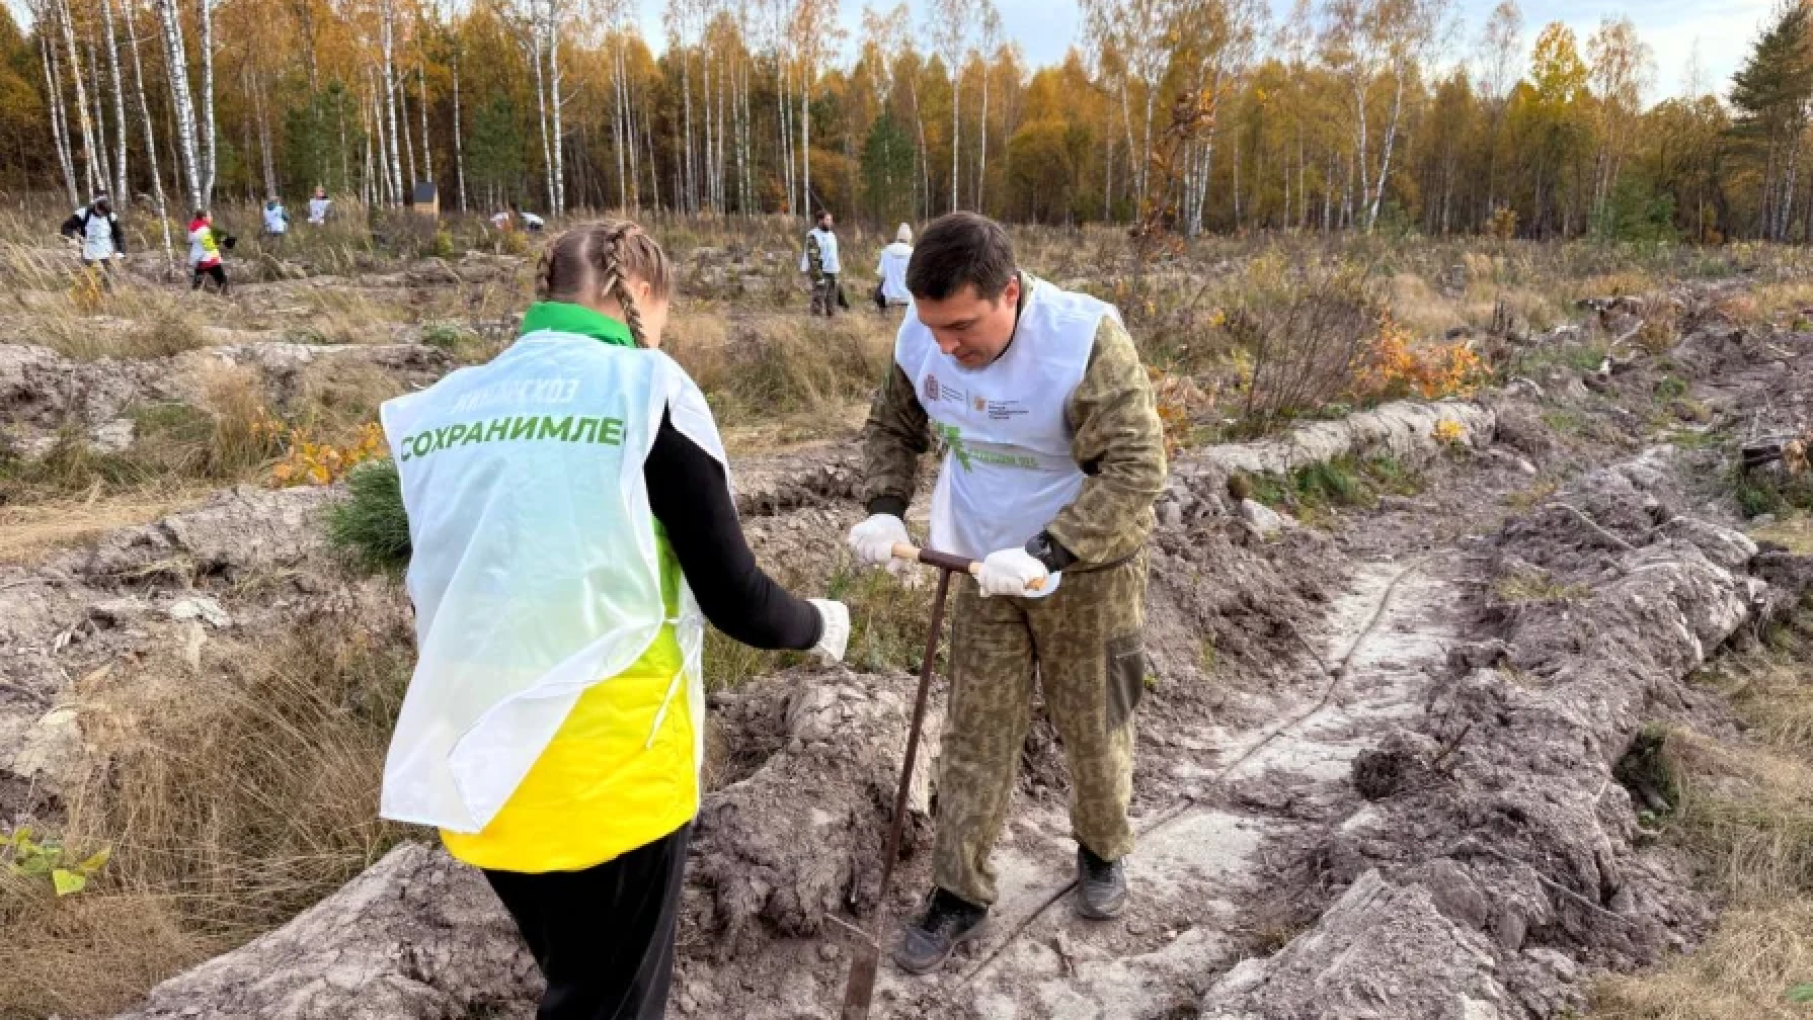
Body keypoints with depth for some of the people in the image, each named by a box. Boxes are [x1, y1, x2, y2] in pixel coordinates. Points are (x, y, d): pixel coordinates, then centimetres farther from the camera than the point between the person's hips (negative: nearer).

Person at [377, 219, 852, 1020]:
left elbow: (443, 594, 16)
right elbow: (734, 600, -9)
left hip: (473, 772, 6)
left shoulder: (441, 407, 6)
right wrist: (821, 625, 11)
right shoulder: (646, 386, -10)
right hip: (611, 772, -6)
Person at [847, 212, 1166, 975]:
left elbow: (1136, 468, -28)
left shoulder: (1086, 338, -27)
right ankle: (960, 892, 25)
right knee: (974, 734, 9)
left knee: (1093, 728, 14)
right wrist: (884, 510, -12)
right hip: (988, 568, 4)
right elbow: (892, 427, 5)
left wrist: (1048, 553, -37)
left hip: (1088, 570, -3)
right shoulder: (923, 339, -12)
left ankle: (1102, 850, 42)